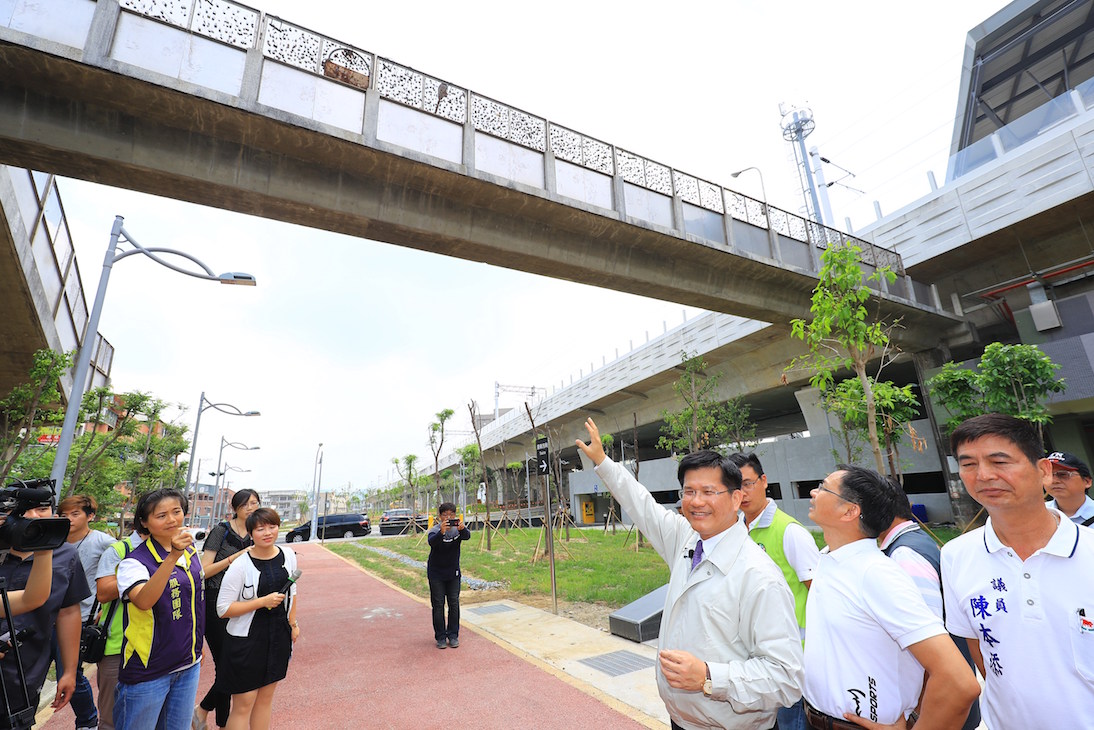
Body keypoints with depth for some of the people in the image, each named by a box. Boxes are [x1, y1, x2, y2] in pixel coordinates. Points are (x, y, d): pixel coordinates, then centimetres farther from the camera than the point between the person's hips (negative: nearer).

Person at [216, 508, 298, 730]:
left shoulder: (288, 556, -3)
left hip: (278, 636, 5)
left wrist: (293, 624, 9)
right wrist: (263, 601, -22)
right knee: (243, 705, 7)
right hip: (246, 640, -4)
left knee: (265, 699, 18)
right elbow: (223, 609, -14)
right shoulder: (241, 565, -17)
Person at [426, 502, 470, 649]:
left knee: (454, 604, 6)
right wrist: (442, 532, -58)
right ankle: (440, 637, 17)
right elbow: (431, 542, -38)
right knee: (438, 605, 4)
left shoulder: (458, 528, -12)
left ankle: (453, 635, 20)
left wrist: (462, 529, -55)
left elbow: (467, 536, -31)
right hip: (436, 573, -2)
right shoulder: (435, 529, -18)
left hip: (453, 573, 2)